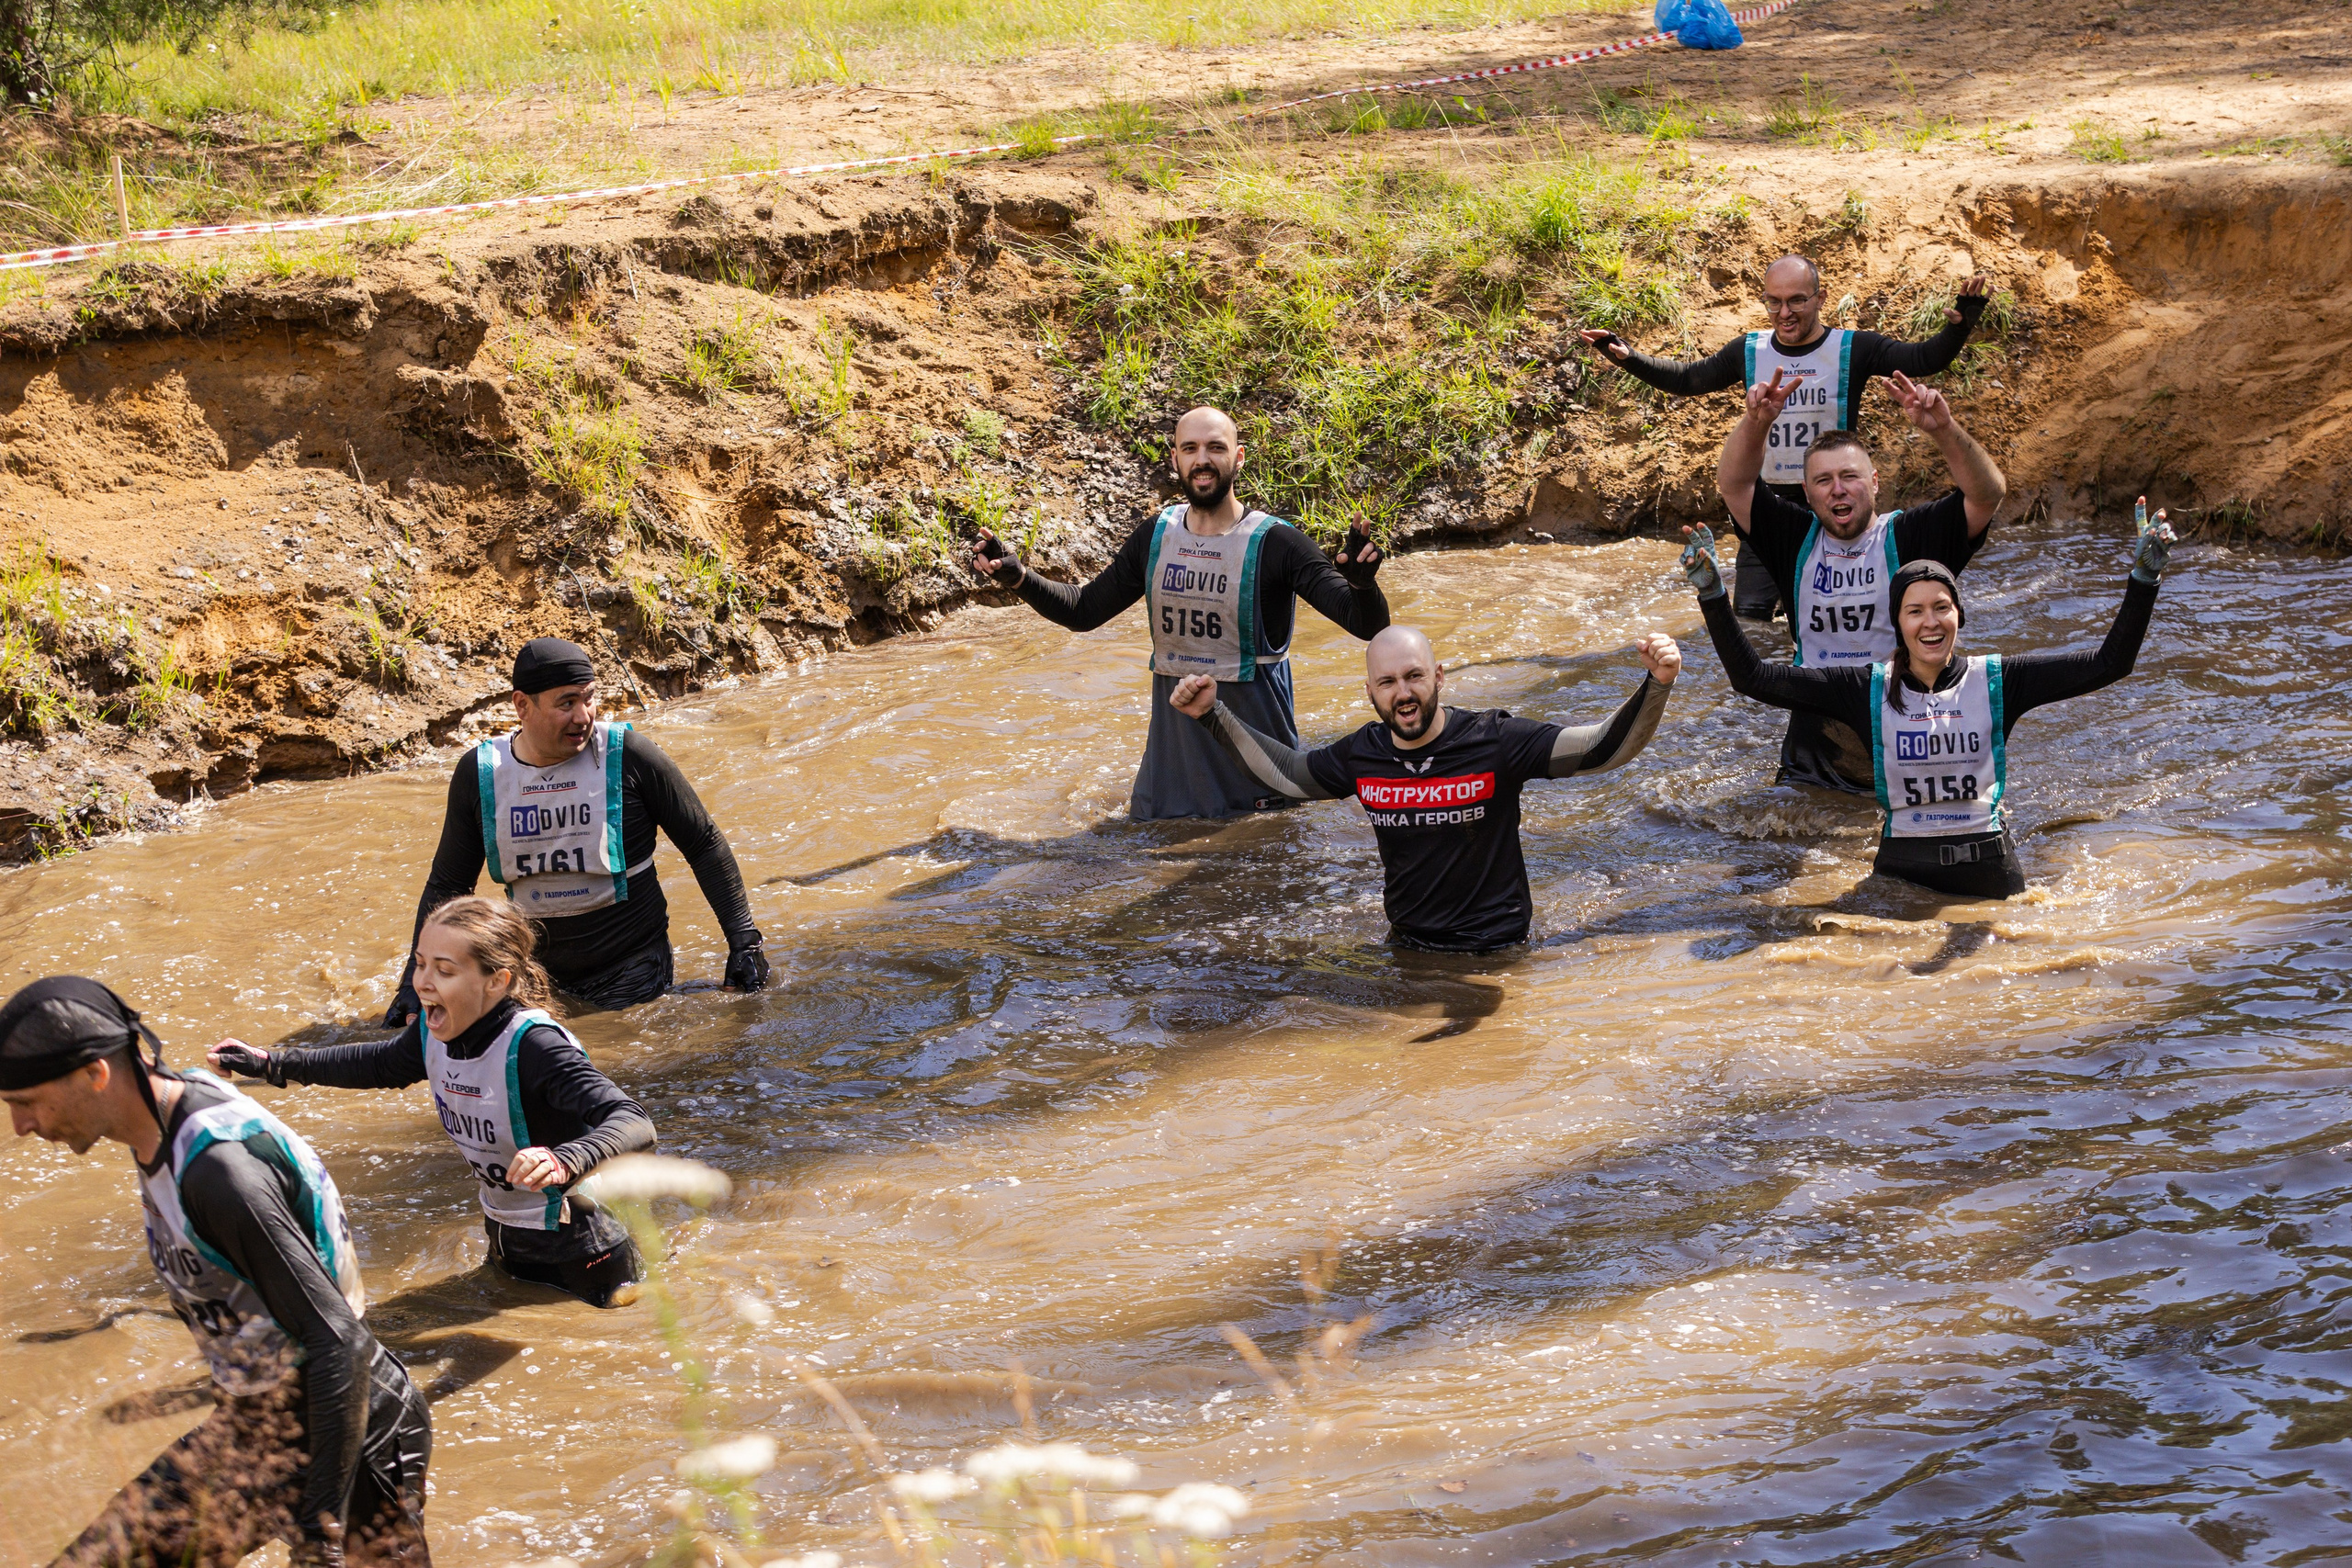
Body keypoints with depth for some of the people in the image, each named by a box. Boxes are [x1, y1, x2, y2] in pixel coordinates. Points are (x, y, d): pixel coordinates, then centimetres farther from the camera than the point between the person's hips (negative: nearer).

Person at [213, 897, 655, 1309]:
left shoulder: (534, 1046, -31)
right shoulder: (436, 1032, -9)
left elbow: (634, 1123, -43)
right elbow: (381, 1063, 16)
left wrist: (563, 1163, -61)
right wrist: (271, 1064, 16)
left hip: (583, 1263, -8)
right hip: (506, 1245, 8)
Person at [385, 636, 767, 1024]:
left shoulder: (627, 756, -11)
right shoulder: (478, 774, -3)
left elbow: (705, 845, -2)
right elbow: (447, 885, 9)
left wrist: (744, 942, -5)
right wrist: (415, 983, 5)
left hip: (633, 971, -3)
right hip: (536, 974, 3)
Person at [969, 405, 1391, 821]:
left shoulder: (1274, 543, -14)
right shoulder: (1154, 538, 1)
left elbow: (1369, 624, -20)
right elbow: (1084, 610, 13)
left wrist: (1361, 583, -43)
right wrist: (1018, 578, -3)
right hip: (1174, 733, 4)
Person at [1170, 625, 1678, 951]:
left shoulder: (1494, 741, -14)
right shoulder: (1363, 755, -1)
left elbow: (1603, 747, -18)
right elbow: (1287, 772, 18)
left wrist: (1655, 686, -34)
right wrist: (1213, 714, 14)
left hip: (1498, 953, -4)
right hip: (1406, 950, 4)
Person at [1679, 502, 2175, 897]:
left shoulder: (1996, 680, -1)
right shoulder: (1868, 689, -1)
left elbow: (2109, 663, -5)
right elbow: (1753, 678, -4)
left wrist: (2143, 579, -16)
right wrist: (1712, 594, -12)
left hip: (1990, 870, 0)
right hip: (1903, 871, 0)